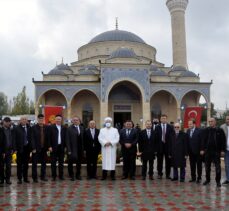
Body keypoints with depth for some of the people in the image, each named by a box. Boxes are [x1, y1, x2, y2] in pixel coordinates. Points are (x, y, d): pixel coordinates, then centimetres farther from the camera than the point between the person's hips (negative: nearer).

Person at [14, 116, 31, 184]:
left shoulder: (29, 128, 5)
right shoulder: (17, 128, -3)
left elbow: (30, 137, 5)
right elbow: (15, 139, -5)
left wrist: (31, 147, 0)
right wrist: (15, 148, -10)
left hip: (27, 148, 3)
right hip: (20, 148, -2)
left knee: (26, 164, 10)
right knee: (19, 164, 4)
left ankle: (25, 178, 19)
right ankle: (19, 178, 13)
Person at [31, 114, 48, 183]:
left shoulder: (46, 127, 6)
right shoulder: (34, 127, -4)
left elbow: (48, 138, 7)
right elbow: (32, 138, -7)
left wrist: (48, 146, 1)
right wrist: (33, 148, -13)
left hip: (44, 148, 3)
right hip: (36, 148, -3)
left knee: (43, 163, 10)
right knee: (34, 164, 5)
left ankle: (43, 176, 21)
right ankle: (34, 177, 14)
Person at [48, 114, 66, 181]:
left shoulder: (64, 128, 9)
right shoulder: (51, 127, 0)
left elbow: (65, 137, 8)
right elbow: (48, 137, -4)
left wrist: (65, 146, 2)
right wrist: (49, 146, -10)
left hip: (61, 147, 3)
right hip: (54, 147, -3)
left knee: (61, 162, 8)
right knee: (53, 163, 3)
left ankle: (61, 176, 16)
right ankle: (54, 176, 11)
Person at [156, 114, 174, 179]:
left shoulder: (170, 127, 2)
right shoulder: (157, 127, 1)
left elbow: (172, 136, 0)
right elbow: (156, 137, -1)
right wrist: (156, 145, -8)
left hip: (168, 145, 1)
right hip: (160, 145, 0)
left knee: (168, 161, 6)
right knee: (159, 161, 6)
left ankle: (168, 174, 16)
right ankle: (159, 174, 17)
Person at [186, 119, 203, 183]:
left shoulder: (199, 131, -11)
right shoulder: (188, 131, 7)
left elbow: (201, 141, -12)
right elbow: (187, 141, 6)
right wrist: (187, 150, 2)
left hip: (198, 151, -5)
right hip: (191, 151, 5)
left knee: (199, 165, 6)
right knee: (192, 165, 11)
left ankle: (199, 178, 15)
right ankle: (193, 178, 21)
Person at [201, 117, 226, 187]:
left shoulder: (220, 130, -2)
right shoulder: (206, 130, 3)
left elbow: (223, 141, -2)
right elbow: (203, 140, 2)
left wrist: (222, 150, -7)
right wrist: (202, 149, -4)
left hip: (216, 151, -2)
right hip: (207, 151, 2)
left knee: (217, 167, 2)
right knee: (207, 166, 10)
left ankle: (218, 181, 12)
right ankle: (207, 179, 23)